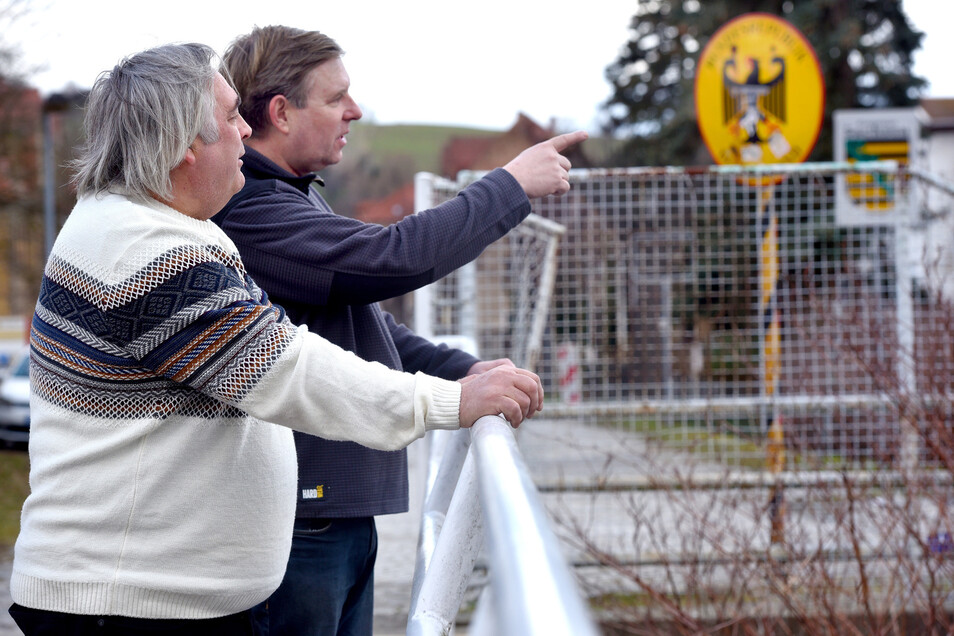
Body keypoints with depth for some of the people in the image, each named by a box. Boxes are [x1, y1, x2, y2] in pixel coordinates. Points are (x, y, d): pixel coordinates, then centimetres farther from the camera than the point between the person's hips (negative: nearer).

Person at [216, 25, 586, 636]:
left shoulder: (296, 197, 16)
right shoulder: (248, 209, -20)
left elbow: (367, 316, 26)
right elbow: (391, 259, -27)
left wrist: (460, 369, 14)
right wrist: (512, 185, -15)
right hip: (297, 518, -11)